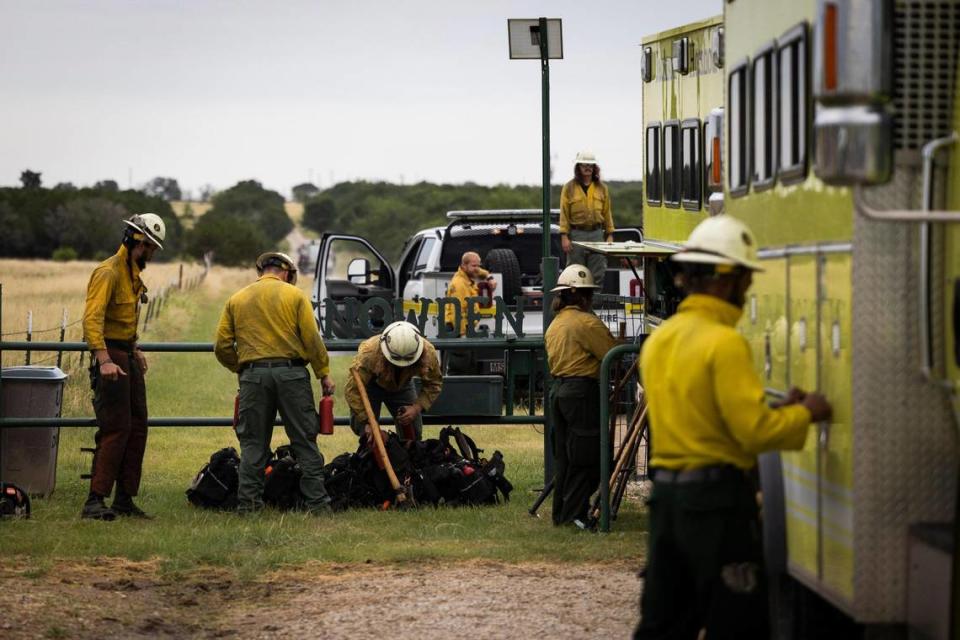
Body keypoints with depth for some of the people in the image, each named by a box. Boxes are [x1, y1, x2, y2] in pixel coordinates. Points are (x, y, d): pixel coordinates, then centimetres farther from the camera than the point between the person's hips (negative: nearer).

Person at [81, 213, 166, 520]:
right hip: (110, 356, -10)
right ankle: (95, 501, -13)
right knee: (116, 429, -14)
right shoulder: (108, 272, -14)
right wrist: (104, 360, -33)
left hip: (128, 356, 10)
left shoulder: (133, 273, 17)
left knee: (137, 428, 9)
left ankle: (125, 499, 14)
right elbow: (92, 318, -24)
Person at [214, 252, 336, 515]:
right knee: (305, 441, 3)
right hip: (291, 373, -2)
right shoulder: (295, 296, 4)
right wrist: (324, 374, 4)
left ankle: (247, 502, 3)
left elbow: (222, 346, 7)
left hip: (253, 374, 2)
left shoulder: (236, 300, 12)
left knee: (252, 443, 8)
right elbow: (312, 338, -3)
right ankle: (317, 501, 2)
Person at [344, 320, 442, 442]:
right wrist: (366, 423, -40)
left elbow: (433, 384, -17)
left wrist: (417, 408, -32)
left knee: (412, 432, 1)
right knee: (366, 431, -15)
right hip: (371, 385, -3)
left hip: (402, 386, 3)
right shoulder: (369, 353, -44)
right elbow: (352, 389, -37)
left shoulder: (428, 353, -35)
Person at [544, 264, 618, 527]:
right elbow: (613, 354, -12)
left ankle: (561, 513, 15)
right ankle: (574, 514, -4)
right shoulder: (587, 322, -12)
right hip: (582, 391, -9)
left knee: (565, 454, 13)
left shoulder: (555, 324, 16)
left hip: (558, 389, 9)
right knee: (585, 458, -4)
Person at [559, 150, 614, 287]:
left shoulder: (602, 188, 10)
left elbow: (607, 213, 11)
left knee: (597, 275, 1)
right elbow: (564, 214, -1)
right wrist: (564, 236, -8)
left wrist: (610, 235, 5)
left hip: (597, 234, 2)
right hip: (576, 234, -2)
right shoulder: (569, 188, 2)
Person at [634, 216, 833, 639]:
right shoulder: (724, 342, -16)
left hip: (666, 493, 8)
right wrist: (803, 414, -1)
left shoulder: (658, 341, 11)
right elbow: (754, 430, -19)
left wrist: (778, 410, 18)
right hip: (717, 497, -8)